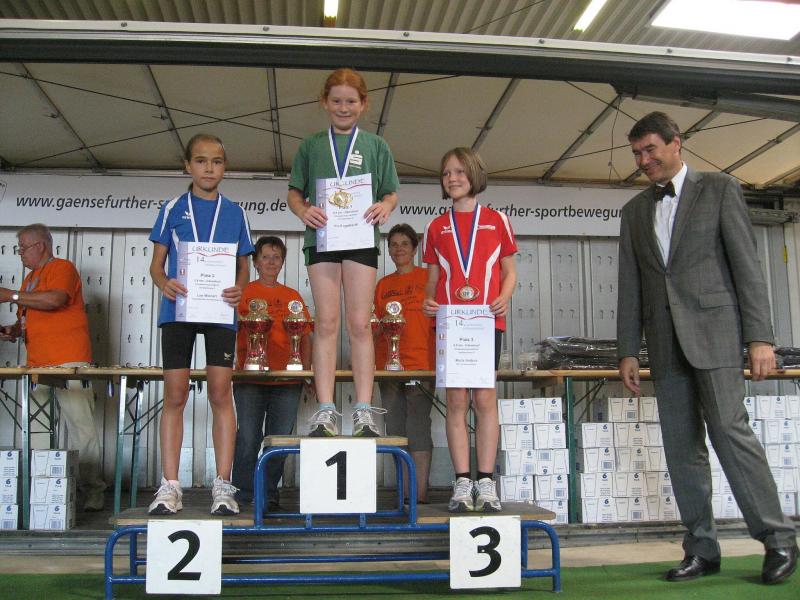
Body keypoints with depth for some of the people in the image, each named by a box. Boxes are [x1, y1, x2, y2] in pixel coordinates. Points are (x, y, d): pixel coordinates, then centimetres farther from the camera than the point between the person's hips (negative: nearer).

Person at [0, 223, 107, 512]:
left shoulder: (62, 267, 0)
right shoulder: (29, 278, 25)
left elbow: (55, 299, -18)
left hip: (69, 362, -8)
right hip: (37, 365, 8)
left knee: (81, 425, -8)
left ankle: (92, 489, -5)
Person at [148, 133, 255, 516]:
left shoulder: (234, 213, 12)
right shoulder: (173, 209, 9)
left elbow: (243, 265, 13)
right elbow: (156, 263, 9)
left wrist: (239, 289, -8)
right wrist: (164, 283, -13)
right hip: (178, 309, 0)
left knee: (220, 393, -3)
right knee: (175, 393, -1)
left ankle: (222, 484, 2)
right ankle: (170, 485, 5)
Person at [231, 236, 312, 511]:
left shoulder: (293, 296, 16)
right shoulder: (244, 292, 8)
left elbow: (305, 336, 16)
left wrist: (306, 369, 5)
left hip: (287, 379, 3)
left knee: (279, 440, 4)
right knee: (248, 439, -5)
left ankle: (268, 495, 14)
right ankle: (243, 496, 5)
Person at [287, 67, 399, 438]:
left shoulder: (376, 146, 11)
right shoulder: (311, 146, 13)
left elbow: (391, 192, 11)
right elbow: (294, 192, 12)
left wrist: (385, 206, -12)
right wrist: (303, 210, -10)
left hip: (361, 237, 0)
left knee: (359, 323, -3)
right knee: (326, 322, -2)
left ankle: (363, 410, 1)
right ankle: (325, 410, 0)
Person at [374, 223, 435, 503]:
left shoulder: (428, 277, 4)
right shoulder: (382, 285, 17)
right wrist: (380, 328, 1)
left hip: (421, 364, -5)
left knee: (418, 428, -8)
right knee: (395, 430, 6)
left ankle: (420, 496, -4)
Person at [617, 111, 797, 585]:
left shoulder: (719, 189, 5)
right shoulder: (635, 211, 17)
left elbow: (747, 264, -2)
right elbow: (630, 286, 14)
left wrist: (760, 337, -10)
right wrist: (628, 351, 7)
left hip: (715, 332, -4)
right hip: (666, 342, 5)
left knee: (729, 431, -12)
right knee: (681, 447, 3)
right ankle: (702, 550, 10)